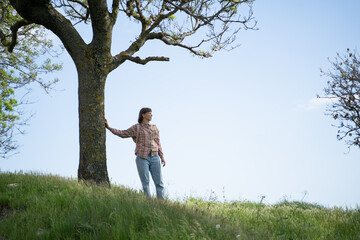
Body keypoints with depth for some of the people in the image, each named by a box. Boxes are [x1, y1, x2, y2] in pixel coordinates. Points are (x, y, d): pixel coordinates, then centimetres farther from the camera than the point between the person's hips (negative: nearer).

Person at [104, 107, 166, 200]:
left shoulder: (155, 128, 15)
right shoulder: (136, 128, 5)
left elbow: (158, 143, 15)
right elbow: (123, 133, 5)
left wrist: (162, 157, 6)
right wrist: (108, 127, -1)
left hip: (154, 158, 3)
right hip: (142, 158, -3)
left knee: (159, 183, -2)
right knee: (145, 183, -5)